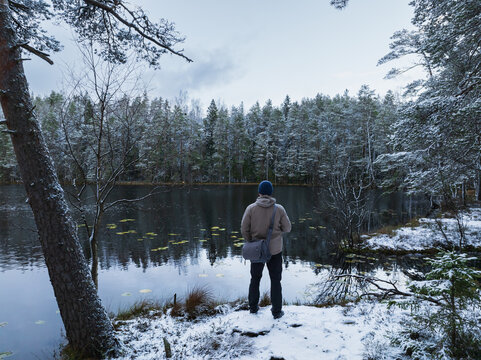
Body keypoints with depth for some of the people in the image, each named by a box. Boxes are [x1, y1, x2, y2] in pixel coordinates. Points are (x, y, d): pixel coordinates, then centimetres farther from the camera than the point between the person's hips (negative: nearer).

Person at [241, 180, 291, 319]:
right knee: (275, 280, 12)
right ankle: (276, 311, 19)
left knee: (255, 278, 19)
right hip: (275, 250, -1)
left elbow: (244, 229, -9)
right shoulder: (279, 209, -11)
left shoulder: (251, 208, -11)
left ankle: (253, 307, 30)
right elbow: (287, 228, -5)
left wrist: (250, 241, 7)